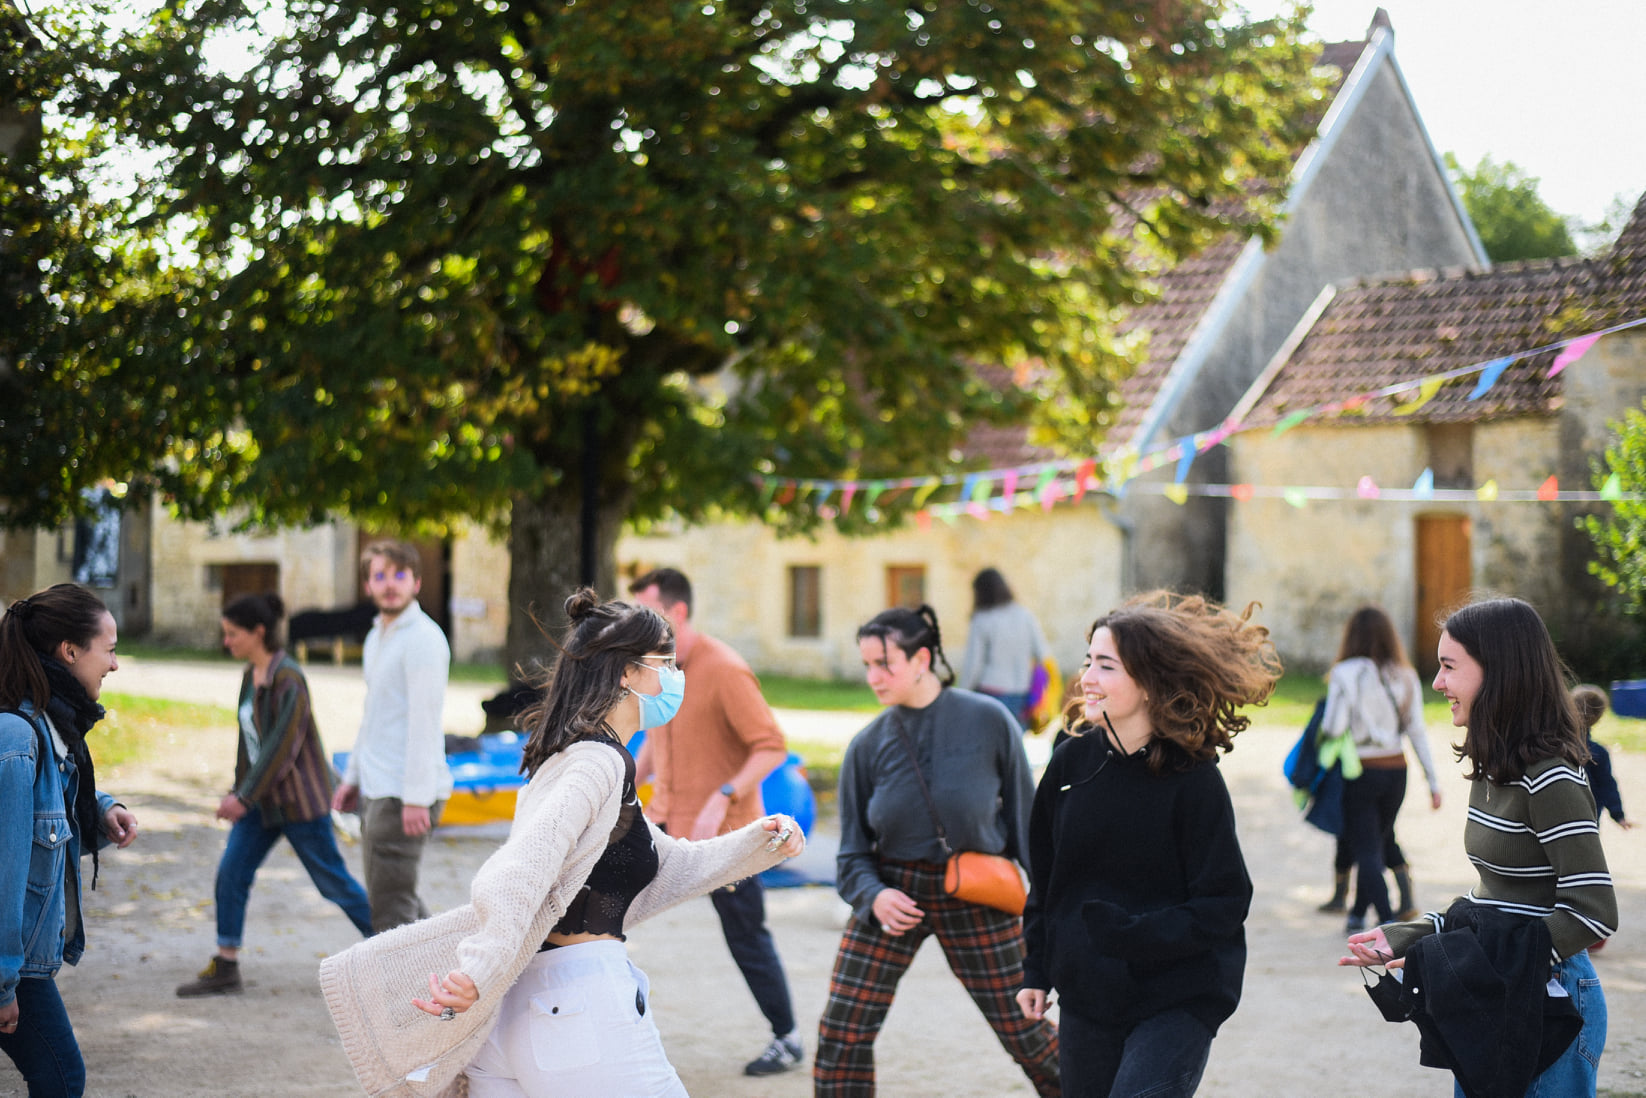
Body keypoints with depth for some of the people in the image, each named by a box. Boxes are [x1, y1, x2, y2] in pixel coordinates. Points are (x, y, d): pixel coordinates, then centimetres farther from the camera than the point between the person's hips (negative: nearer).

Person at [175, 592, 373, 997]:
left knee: (333, 881, 1)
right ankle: (225, 967, 6)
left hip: (300, 798, -8)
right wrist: (238, 789, 16)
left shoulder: (287, 680, -20)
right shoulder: (251, 674, 7)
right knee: (230, 872, 0)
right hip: (262, 797, 8)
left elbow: (281, 746, -23)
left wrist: (244, 797, -21)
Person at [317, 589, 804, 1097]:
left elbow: (667, 866, 24)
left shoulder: (566, 757, 19)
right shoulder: (599, 761, -12)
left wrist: (753, 844, 15)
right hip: (583, 1007, -9)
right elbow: (524, 870, -27)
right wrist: (480, 972, -34)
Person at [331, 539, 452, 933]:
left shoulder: (423, 639, -14)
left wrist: (416, 798, -23)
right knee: (392, 897, 17)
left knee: (390, 904, -8)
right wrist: (352, 776, 23)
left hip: (405, 794, -10)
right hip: (377, 789, 10)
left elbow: (424, 722, -20)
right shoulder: (376, 637, 17)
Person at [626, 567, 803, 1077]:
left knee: (747, 940, 6)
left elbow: (772, 747, -21)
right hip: (664, 822, 7)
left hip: (722, 833, -7)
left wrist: (724, 798, -30)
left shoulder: (725, 671, -20)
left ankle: (787, 1040, 24)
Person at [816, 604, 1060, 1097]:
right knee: (840, 1035, -4)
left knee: (1024, 1031, 7)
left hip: (977, 901, -2)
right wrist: (873, 895, -18)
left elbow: (1024, 817, 0)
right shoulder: (867, 745, -4)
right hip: (892, 896, 2)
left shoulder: (988, 721, -9)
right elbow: (853, 852, 1)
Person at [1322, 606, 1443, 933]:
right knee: (1381, 840, 21)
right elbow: (1417, 731, 1)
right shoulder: (1405, 676, 1)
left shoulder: (1345, 674, -12)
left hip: (1359, 773, -5)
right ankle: (1358, 912, 30)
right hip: (1396, 770, 5)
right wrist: (1434, 781, 4)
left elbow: (1333, 728, -16)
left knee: (1366, 850, 1)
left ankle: (1388, 920, -11)